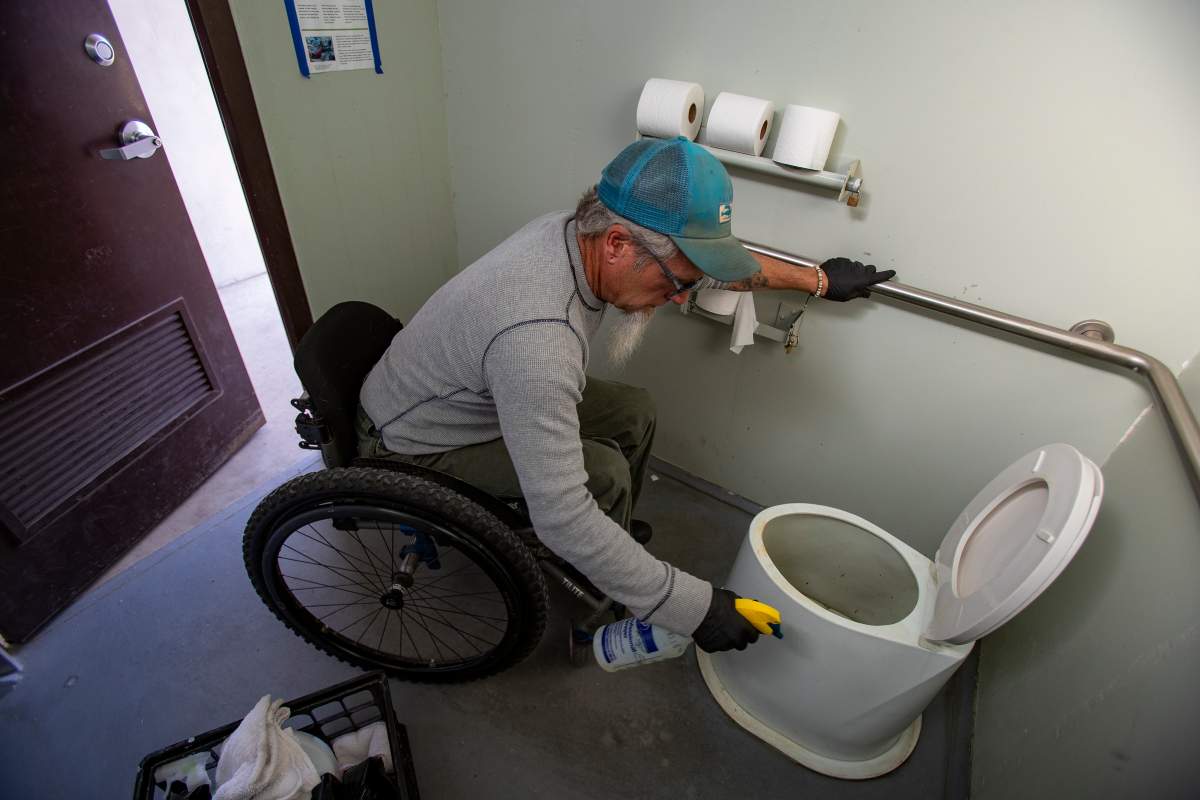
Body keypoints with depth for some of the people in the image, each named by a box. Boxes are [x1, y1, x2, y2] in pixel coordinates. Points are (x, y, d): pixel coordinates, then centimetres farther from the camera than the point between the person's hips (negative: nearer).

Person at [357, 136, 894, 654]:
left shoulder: (582, 233, -15)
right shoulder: (536, 336, -42)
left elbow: (716, 265, 0)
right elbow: (562, 519, -38)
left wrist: (818, 280, 10)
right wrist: (692, 606, -28)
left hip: (485, 393, 8)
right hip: (412, 446, -7)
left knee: (634, 412, 2)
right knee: (604, 473, -22)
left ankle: (615, 537, 23)